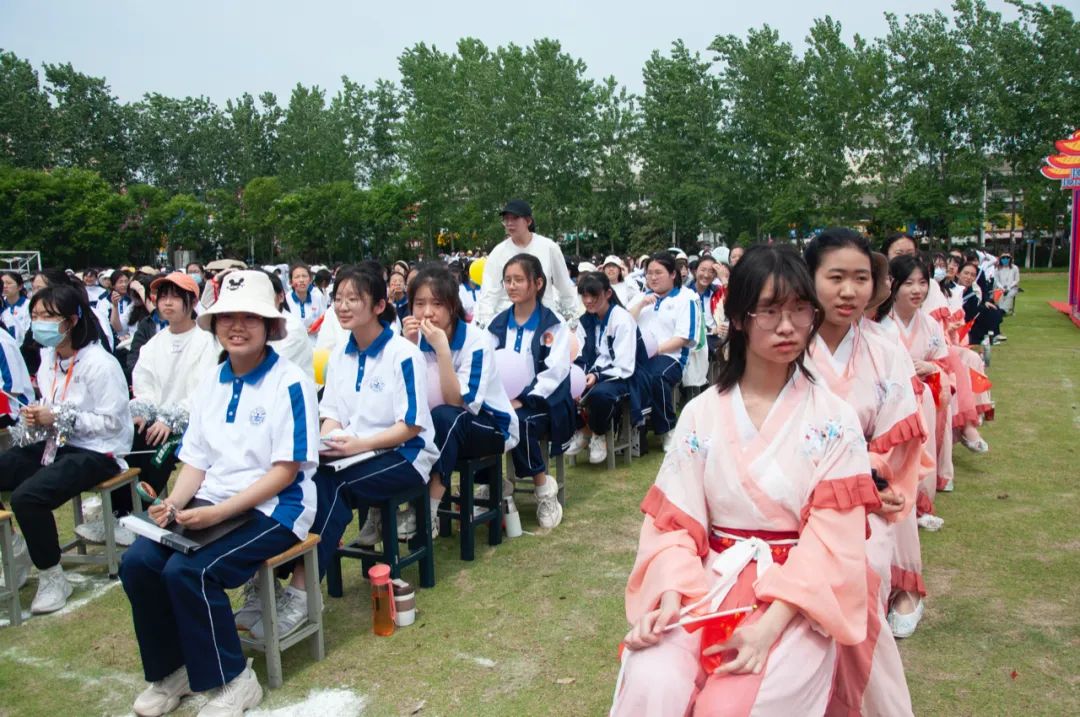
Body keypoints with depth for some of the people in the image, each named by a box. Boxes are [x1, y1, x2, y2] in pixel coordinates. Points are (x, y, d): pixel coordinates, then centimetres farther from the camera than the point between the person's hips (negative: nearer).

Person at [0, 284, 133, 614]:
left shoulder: (100, 363, -19)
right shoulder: (48, 356, 7)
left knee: (27, 496, -28)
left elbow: (113, 422, -19)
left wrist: (58, 418, -20)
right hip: (57, 444, 9)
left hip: (97, 452, -9)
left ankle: (52, 577, -7)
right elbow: (53, 410, 16)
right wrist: (35, 416, -7)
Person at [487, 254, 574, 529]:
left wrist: (523, 400, -22)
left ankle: (544, 486, -15)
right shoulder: (498, 324, 13)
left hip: (541, 401, -4)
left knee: (519, 422, -36)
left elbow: (554, 371, -12)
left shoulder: (553, 325, -1)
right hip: (504, 400, 4)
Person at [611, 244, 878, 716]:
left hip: (795, 600, -1)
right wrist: (670, 597, -19)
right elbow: (676, 519, -1)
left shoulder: (834, 420, -4)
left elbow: (831, 540, -10)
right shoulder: (701, 414, 2)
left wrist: (769, 627, -22)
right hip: (708, 585, 2)